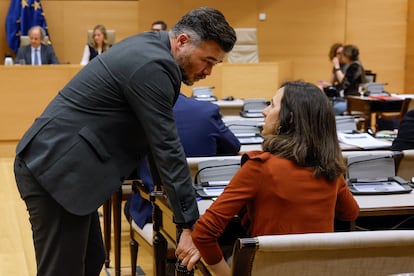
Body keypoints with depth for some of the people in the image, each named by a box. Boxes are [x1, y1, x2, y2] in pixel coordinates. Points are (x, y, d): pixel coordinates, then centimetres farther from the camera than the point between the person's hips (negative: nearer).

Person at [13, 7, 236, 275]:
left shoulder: (148, 47, 12)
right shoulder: (154, 66, -18)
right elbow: (166, 148, -19)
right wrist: (190, 226, -16)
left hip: (55, 161, 10)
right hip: (56, 167, -10)